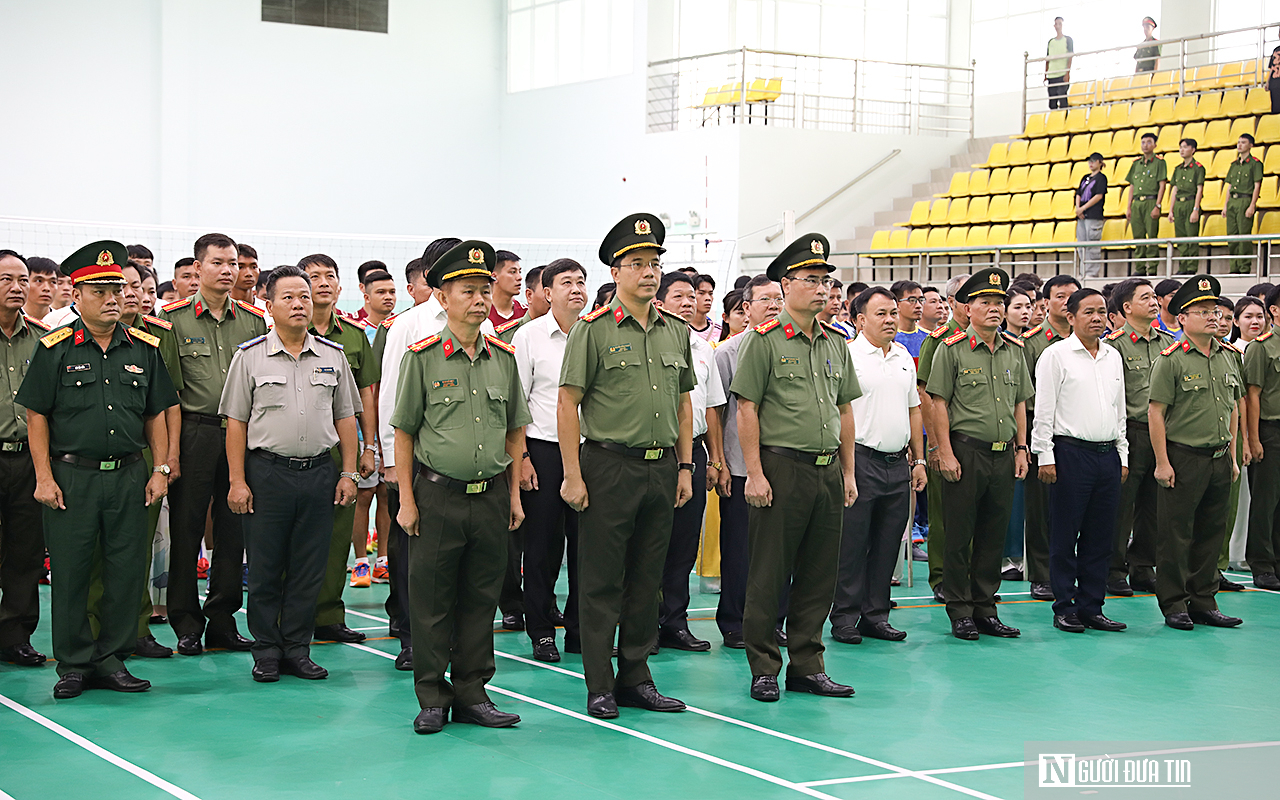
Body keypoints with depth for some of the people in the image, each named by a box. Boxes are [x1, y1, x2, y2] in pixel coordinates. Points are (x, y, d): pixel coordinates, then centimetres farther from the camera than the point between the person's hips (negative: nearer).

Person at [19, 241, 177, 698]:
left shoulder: (144, 349, 9)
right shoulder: (55, 349, -1)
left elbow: (156, 415, 13)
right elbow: (36, 416, -1)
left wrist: (160, 469, 6)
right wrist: (44, 477, -7)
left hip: (129, 478, 3)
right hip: (71, 477, -3)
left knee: (127, 571, 5)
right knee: (70, 574, 1)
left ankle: (113, 660, 16)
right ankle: (74, 665, 12)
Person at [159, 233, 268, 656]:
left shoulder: (253, 320, 10)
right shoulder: (174, 318, 0)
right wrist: (168, 446, -9)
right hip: (194, 434, -3)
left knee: (233, 532, 7)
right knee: (186, 529, 0)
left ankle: (223, 620, 16)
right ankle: (187, 624, 9)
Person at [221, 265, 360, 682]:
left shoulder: (333, 356, 9)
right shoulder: (250, 356, 1)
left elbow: (345, 417, 13)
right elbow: (236, 422, 0)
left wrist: (349, 473, 6)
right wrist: (237, 480, -5)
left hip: (319, 474, 2)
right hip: (267, 472, -2)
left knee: (309, 569, 6)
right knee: (265, 569, 3)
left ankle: (297, 649, 15)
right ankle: (266, 651, 13)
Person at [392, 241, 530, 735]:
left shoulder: (504, 357, 8)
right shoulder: (423, 356, -3)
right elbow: (404, 432, -1)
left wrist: (514, 495, 10)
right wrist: (407, 500, -5)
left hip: (492, 495, 3)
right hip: (438, 494, -3)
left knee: (481, 599, 9)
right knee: (431, 601, 2)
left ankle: (472, 693, 19)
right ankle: (432, 698, 12)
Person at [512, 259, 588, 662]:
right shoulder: (529, 335, 0)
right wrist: (521, 457, -8)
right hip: (543, 449, -3)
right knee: (544, 544, 0)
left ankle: (580, 629, 14)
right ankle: (541, 632, 10)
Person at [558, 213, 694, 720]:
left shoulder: (676, 331, 11)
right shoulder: (594, 330, -6)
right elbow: (568, 403, -7)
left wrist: (685, 466, 12)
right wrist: (573, 475, -12)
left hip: (662, 469, 5)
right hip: (610, 465, -5)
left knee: (647, 579, 11)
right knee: (602, 582, 0)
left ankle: (636, 677, 21)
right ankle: (600, 687, 8)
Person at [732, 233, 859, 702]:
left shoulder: (836, 343, 14)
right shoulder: (764, 340, -5)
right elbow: (746, 409, -8)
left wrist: (848, 472, 14)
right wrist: (755, 473, -13)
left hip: (828, 471, 6)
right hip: (781, 469, -6)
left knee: (820, 575, 9)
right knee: (770, 575, -1)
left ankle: (807, 667, 19)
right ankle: (763, 668, 8)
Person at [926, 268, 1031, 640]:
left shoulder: (1014, 349, 11)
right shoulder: (952, 348, -4)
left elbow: (1020, 403, 17)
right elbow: (939, 403, -6)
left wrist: (1021, 448, 11)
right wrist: (946, 453, -12)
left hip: (1004, 455, 5)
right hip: (966, 452, -5)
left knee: (994, 535, 9)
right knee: (960, 535, 0)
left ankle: (985, 609, 18)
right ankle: (960, 612, 9)